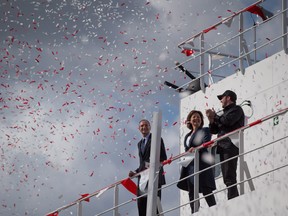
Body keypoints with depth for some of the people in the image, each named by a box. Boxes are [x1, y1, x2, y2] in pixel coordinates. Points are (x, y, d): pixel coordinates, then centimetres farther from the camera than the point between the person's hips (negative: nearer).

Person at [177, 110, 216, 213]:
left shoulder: (204, 131, 4)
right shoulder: (187, 136, 23)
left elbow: (206, 143, -14)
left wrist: (196, 148, -31)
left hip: (201, 163, -7)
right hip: (189, 165, 7)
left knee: (206, 190, -13)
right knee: (192, 192, 2)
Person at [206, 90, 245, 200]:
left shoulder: (236, 109, 4)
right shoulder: (225, 113, 26)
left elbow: (227, 121, -14)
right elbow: (214, 130, 22)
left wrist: (215, 116, 1)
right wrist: (211, 119, 5)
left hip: (231, 146, -9)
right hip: (223, 148, 9)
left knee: (229, 177, -16)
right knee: (227, 178, 4)